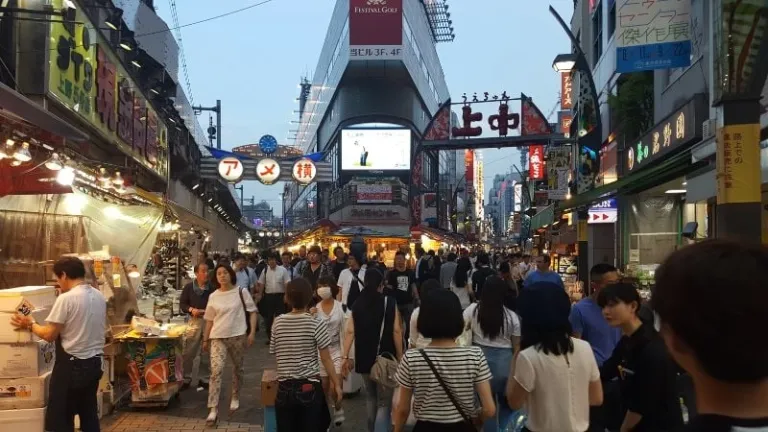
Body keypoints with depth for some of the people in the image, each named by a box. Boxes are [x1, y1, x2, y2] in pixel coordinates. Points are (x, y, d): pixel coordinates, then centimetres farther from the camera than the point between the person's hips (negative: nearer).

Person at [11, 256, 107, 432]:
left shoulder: (66, 299, -17)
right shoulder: (99, 296, 5)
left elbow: (49, 335, -13)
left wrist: (30, 324, 4)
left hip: (71, 365, -7)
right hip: (94, 362, 7)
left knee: (61, 418, 6)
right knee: (89, 413, 16)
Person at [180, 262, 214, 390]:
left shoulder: (213, 287, -5)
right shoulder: (189, 287, 1)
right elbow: (182, 304, 6)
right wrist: (191, 310, -12)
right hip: (194, 321, 1)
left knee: (206, 353, 7)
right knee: (188, 352, 4)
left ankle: (204, 379, 21)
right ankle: (186, 378, 19)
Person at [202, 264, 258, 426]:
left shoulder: (241, 291, -3)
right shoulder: (213, 296, 5)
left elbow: (252, 312, -1)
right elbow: (210, 319, 12)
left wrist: (252, 332, -9)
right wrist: (205, 339, 14)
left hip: (238, 336, -1)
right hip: (218, 337, 1)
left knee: (237, 368, 14)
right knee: (216, 370, -11)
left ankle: (235, 397, 37)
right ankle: (213, 409, -9)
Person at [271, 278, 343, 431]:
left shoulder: (278, 322, -1)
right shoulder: (316, 324, -10)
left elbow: (275, 353, 7)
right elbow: (326, 359, -8)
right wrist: (336, 384, 1)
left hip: (284, 387, 3)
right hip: (309, 387, -3)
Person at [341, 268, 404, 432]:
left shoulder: (357, 304, 2)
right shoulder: (389, 302, -7)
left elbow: (350, 331, -1)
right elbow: (396, 331, -10)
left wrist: (345, 357, 3)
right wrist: (400, 356, -2)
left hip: (364, 357, 4)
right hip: (385, 358, -4)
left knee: (370, 396, 25)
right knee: (384, 401, 3)